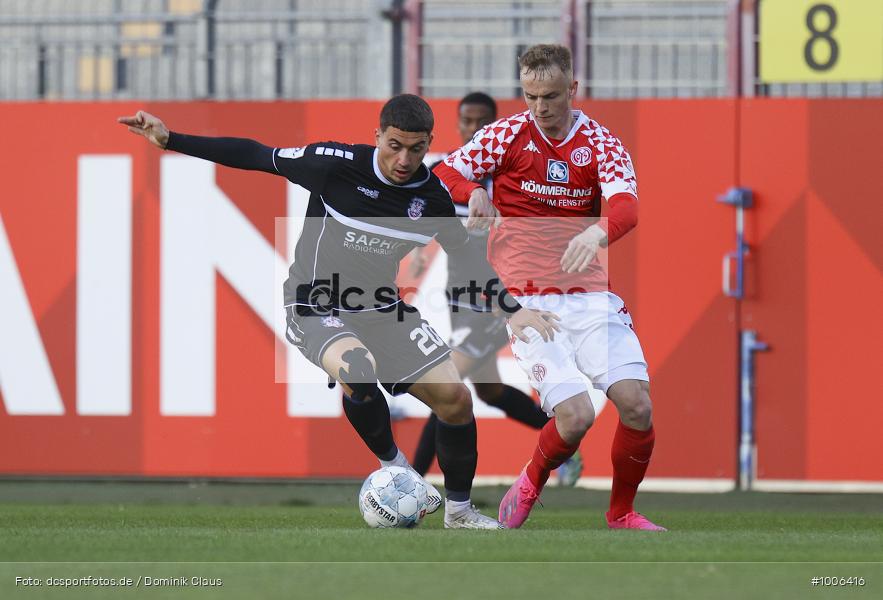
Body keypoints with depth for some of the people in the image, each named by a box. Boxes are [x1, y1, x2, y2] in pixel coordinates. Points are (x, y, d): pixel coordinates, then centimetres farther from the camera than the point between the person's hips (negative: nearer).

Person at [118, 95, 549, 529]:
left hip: (384, 312, 5)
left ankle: (459, 510, 18)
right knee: (358, 368, -37)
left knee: (455, 398, -7)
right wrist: (169, 139, -11)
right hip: (317, 310, -5)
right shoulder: (339, 164, -18)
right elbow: (258, 157, -9)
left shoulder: (433, 196, -5)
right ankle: (396, 472, -11)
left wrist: (513, 310, 2)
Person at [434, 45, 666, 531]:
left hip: (590, 292, 2)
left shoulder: (601, 144, 5)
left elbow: (626, 206, -12)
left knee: (637, 404, -15)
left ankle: (621, 512, 9)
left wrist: (598, 232, -35)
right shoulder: (508, 134, 4)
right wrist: (474, 193, -19)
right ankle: (530, 485, 13)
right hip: (528, 300, -2)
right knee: (575, 416, -19)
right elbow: (442, 175, 4)